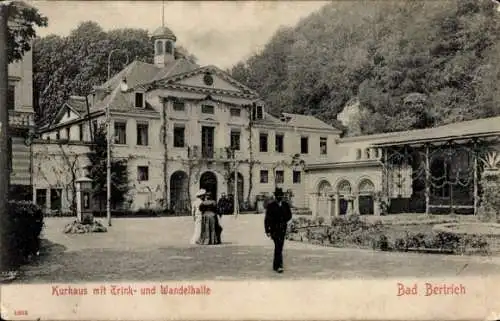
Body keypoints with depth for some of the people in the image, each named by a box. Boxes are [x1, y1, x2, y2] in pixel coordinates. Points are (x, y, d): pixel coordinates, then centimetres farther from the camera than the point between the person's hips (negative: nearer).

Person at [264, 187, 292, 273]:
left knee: (279, 247, 11)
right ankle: (279, 266, -16)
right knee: (278, 247, -14)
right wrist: (267, 230, -10)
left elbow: (289, 216, 14)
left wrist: (283, 222, -5)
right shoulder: (270, 206, -4)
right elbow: (267, 219, -5)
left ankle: (275, 266, 24)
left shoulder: (285, 205, 7)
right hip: (274, 229, -4)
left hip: (282, 229, 4)